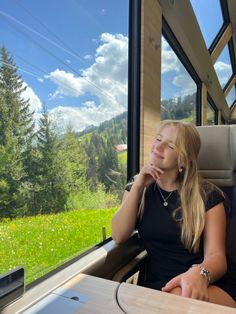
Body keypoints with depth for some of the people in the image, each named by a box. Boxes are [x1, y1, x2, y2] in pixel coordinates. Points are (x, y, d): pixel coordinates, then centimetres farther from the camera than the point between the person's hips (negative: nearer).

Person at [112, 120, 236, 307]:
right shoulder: (137, 189, 8)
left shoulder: (207, 195, -2)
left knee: (183, 299, -34)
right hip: (156, 287, 2)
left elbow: (216, 255, -8)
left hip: (198, 286, -1)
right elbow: (118, 237, -4)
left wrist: (199, 273, -32)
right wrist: (137, 187, -11)